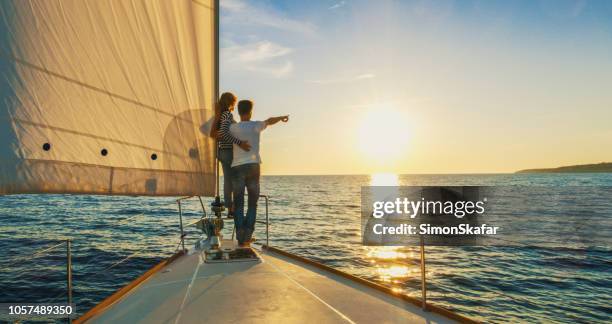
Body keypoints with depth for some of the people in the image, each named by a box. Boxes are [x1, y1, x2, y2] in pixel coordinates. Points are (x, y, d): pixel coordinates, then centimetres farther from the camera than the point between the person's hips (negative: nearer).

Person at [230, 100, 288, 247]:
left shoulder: (233, 127, 2)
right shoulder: (256, 126, 5)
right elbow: (270, 120, 25)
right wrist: (282, 117, 45)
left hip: (237, 167, 0)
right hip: (253, 166, 0)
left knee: (238, 204, 4)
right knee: (252, 204, 8)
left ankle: (240, 239, 1)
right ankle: (247, 237, 1)